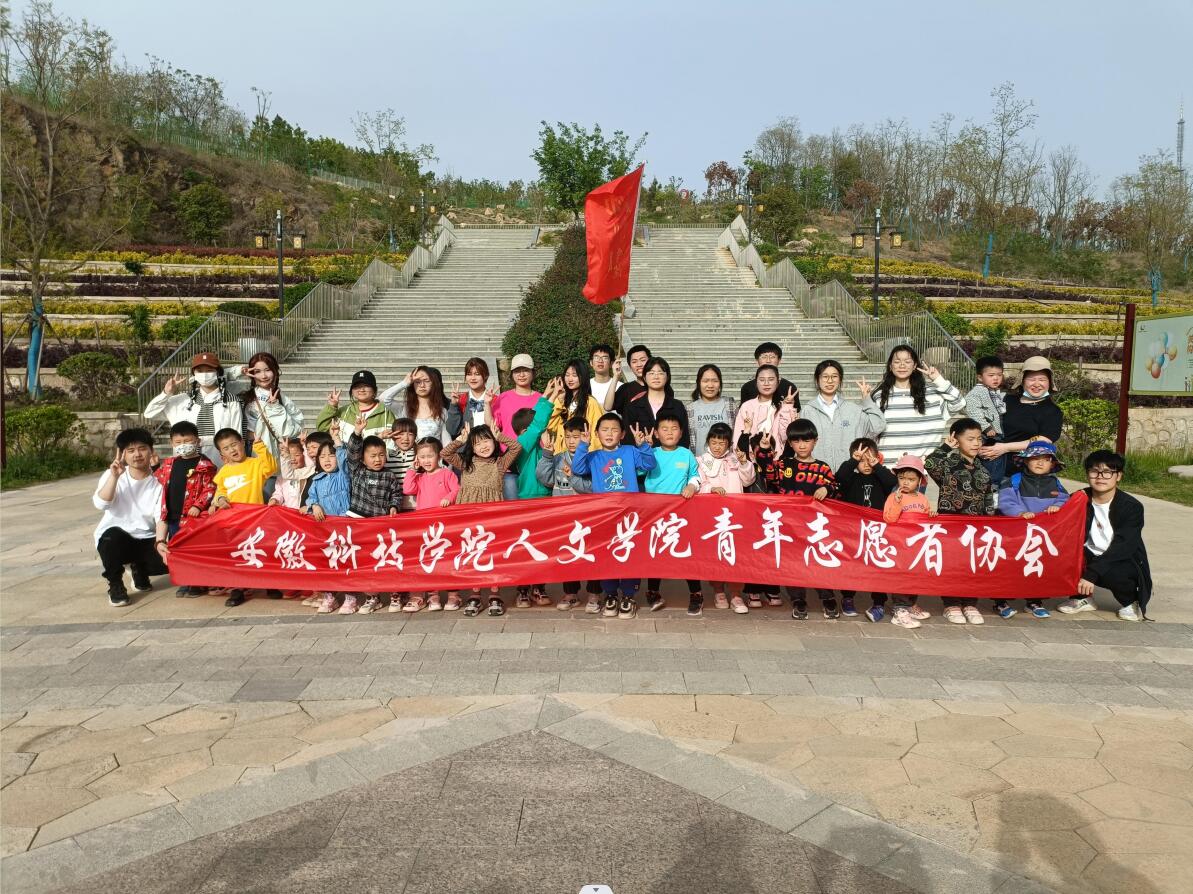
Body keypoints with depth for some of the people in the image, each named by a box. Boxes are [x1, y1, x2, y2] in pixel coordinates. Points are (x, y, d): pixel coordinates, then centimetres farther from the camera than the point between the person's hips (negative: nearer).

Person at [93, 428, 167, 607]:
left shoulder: (157, 483, -4)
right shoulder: (112, 475, -4)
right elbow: (100, 504, -20)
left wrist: (160, 542, -27)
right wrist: (114, 476, -29)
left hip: (145, 540, 1)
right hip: (114, 537, -1)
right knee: (114, 535, -36)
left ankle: (139, 569, 15)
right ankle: (115, 585, -10)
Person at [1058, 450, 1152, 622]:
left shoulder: (1132, 506, -14)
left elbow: (1122, 547, -24)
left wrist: (1091, 573, -35)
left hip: (1125, 562, -3)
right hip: (1090, 557, 4)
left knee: (1110, 573, -36)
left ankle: (1131, 602, 0)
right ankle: (1082, 597, 2)